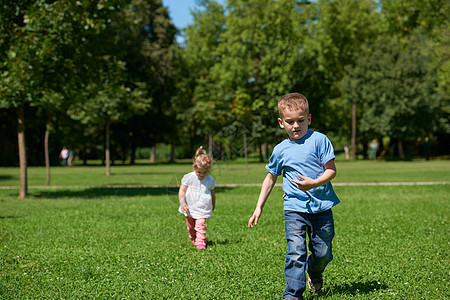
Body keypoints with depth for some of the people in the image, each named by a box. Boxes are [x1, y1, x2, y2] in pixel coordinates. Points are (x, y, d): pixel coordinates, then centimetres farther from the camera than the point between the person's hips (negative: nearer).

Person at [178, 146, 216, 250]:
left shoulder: (210, 180, -2)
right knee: (191, 227, 16)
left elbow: (212, 194, 13)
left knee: (200, 226, -17)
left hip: (203, 210, -1)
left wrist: (213, 206, 25)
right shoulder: (188, 178, -7)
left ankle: (201, 243, -15)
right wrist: (182, 203, -18)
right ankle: (193, 239, 39)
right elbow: (182, 191, -5)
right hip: (189, 209, 1)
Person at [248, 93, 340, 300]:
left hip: (321, 206, 0)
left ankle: (314, 272, 42)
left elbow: (331, 170, -5)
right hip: (294, 208, 1)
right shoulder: (280, 150, 5)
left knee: (323, 253, 9)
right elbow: (271, 178, 17)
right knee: (296, 251, -13)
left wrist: (314, 183, -25)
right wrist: (259, 208, 15)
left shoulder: (319, 140, -4)